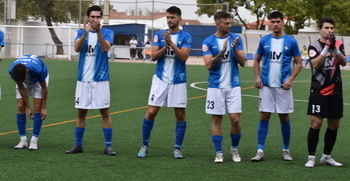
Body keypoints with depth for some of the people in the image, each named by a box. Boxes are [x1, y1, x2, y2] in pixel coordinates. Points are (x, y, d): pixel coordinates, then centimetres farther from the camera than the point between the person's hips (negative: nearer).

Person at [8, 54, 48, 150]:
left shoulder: (38, 70, -44)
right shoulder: (12, 71, -35)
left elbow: (44, 87, -25)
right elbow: (21, 87, -19)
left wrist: (44, 108, -20)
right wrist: (28, 107, -16)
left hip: (38, 80, -2)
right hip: (24, 84, 3)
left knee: (37, 107, -14)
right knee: (20, 107, -10)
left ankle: (34, 140, -12)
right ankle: (23, 140, -4)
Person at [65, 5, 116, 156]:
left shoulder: (107, 33, 1)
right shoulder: (81, 33, 6)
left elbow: (105, 48, -18)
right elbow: (77, 48, -13)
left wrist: (98, 31, -31)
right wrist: (85, 32, -27)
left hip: (101, 80, -2)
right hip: (83, 80, 2)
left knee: (105, 112, -2)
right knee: (81, 112, 6)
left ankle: (108, 146, 2)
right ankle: (78, 145, 13)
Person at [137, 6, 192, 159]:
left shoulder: (186, 36, -2)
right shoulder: (159, 35, 4)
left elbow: (184, 56, -15)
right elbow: (153, 56, -3)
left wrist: (170, 43, -22)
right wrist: (165, 47, -19)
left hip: (178, 81, -1)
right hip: (160, 79, 1)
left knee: (180, 114, 1)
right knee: (151, 112, -3)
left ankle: (177, 148, 12)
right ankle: (144, 146, 9)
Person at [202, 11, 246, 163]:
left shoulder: (236, 39, 3)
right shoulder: (208, 42, -2)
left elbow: (242, 62, -1)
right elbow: (209, 65, -11)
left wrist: (235, 48, -17)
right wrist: (222, 52, -22)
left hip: (233, 85, 1)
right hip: (216, 86, -1)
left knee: (235, 119, -4)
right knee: (216, 119, 3)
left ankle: (234, 148, 18)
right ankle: (219, 153, 11)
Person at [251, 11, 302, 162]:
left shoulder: (291, 41, -1)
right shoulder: (264, 41, 4)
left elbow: (299, 63, 2)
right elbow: (257, 60, 13)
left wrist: (290, 79, -10)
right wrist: (257, 77, -2)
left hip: (283, 86, -1)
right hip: (266, 85, 1)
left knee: (284, 117, 6)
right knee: (264, 116, -1)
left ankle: (286, 150, 19)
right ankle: (260, 151, -1)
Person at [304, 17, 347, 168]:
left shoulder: (338, 44, 7)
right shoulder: (314, 46, -2)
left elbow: (344, 62, -8)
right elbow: (316, 64, -17)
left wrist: (335, 49, -23)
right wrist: (327, 47, -23)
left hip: (335, 91, 4)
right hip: (319, 91, -4)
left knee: (334, 124, 8)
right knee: (316, 123, -9)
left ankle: (326, 156, 20)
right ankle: (311, 157, -2)